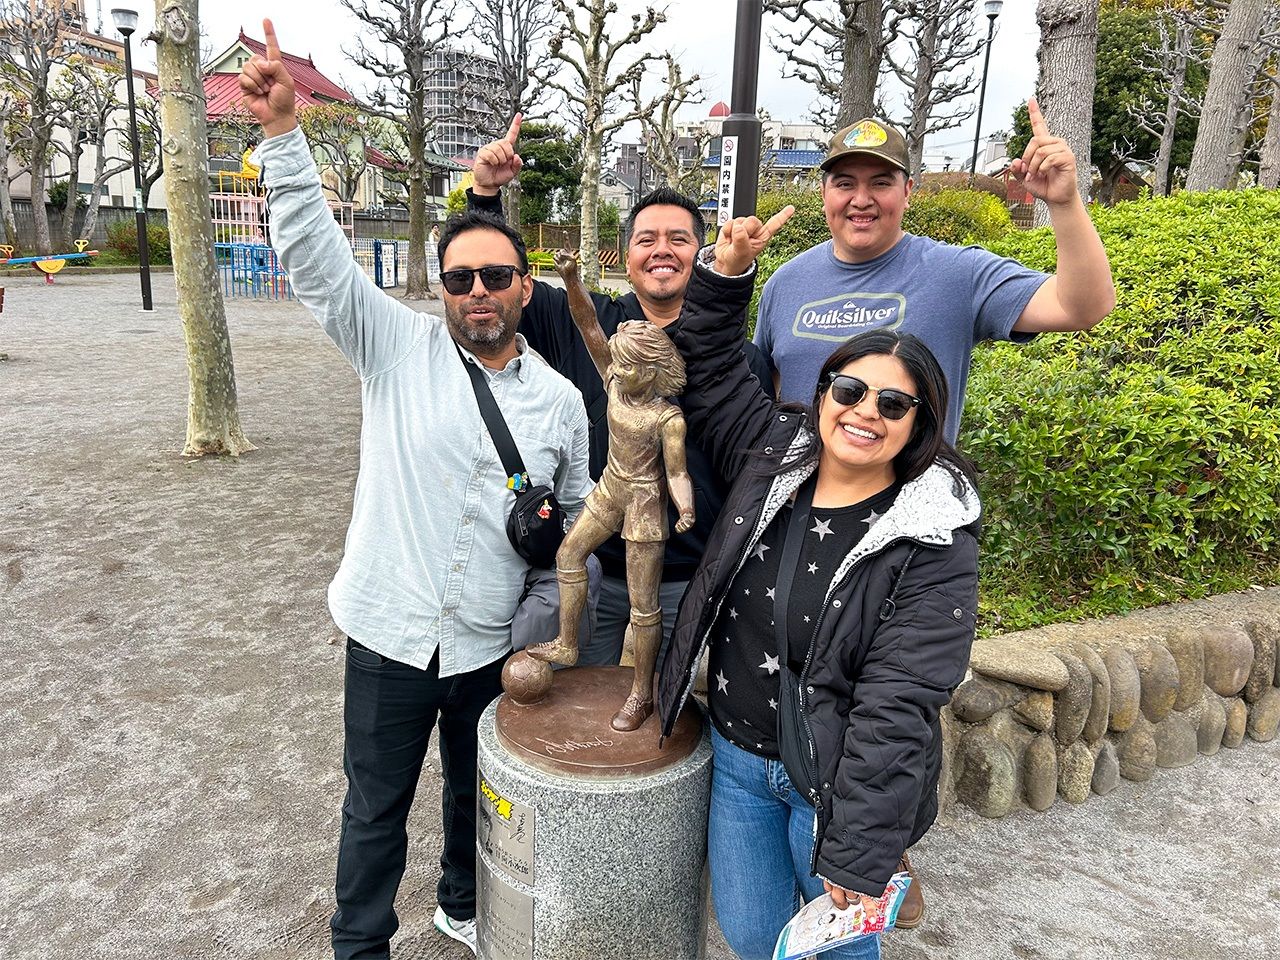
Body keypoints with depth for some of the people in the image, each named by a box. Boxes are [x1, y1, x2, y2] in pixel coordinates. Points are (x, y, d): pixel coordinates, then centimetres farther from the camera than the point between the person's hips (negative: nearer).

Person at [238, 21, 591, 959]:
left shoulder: (560, 398, 1)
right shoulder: (399, 346, -5)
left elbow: (582, 514, 10)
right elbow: (316, 255, -15)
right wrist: (282, 130, -25)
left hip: (495, 642, 3)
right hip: (392, 632, -2)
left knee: (478, 791, 23)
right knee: (376, 807, 14)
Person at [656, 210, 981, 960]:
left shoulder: (933, 544, -20)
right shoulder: (775, 458, -5)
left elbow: (898, 707, -22)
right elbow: (715, 371, 8)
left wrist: (857, 856, -21)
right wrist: (729, 271, -4)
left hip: (835, 783, -4)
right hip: (737, 756, 5)